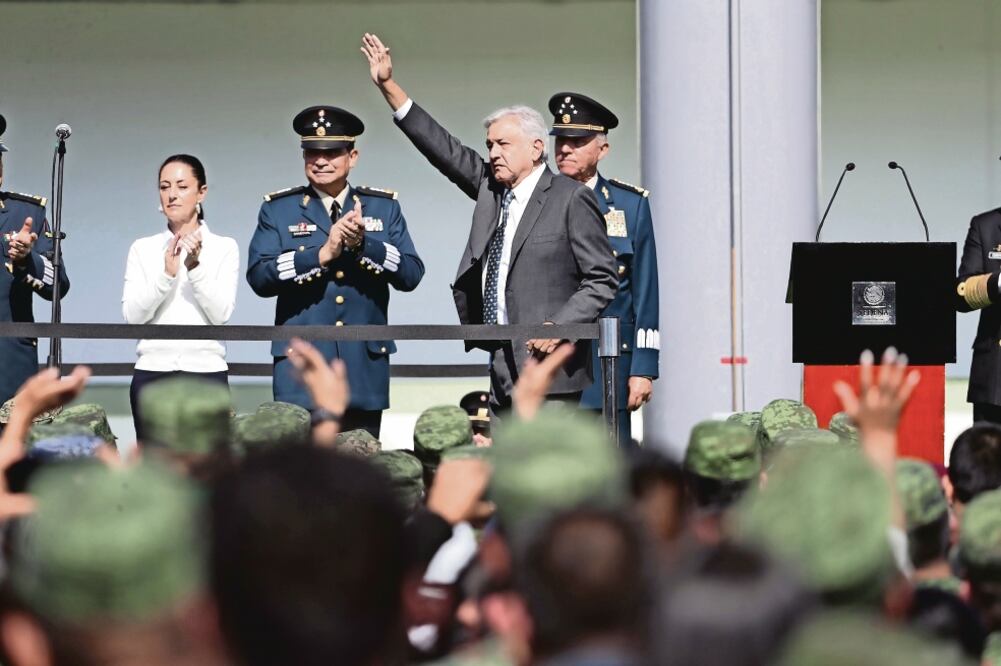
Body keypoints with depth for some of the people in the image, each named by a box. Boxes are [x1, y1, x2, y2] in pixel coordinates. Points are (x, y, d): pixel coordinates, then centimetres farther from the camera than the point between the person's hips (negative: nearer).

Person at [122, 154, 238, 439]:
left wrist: (195, 266, -19)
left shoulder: (224, 247, 6)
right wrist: (166, 274, -17)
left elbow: (221, 313, -5)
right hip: (151, 373, 1)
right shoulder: (142, 249, 9)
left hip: (206, 372, -1)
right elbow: (132, 315, -2)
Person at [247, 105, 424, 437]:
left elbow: (411, 274, 1)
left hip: (365, 370, 2)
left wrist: (362, 243, -14)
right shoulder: (278, 209, 7)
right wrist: (323, 253, -17)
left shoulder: (384, 207, 11)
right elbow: (259, 277, -6)